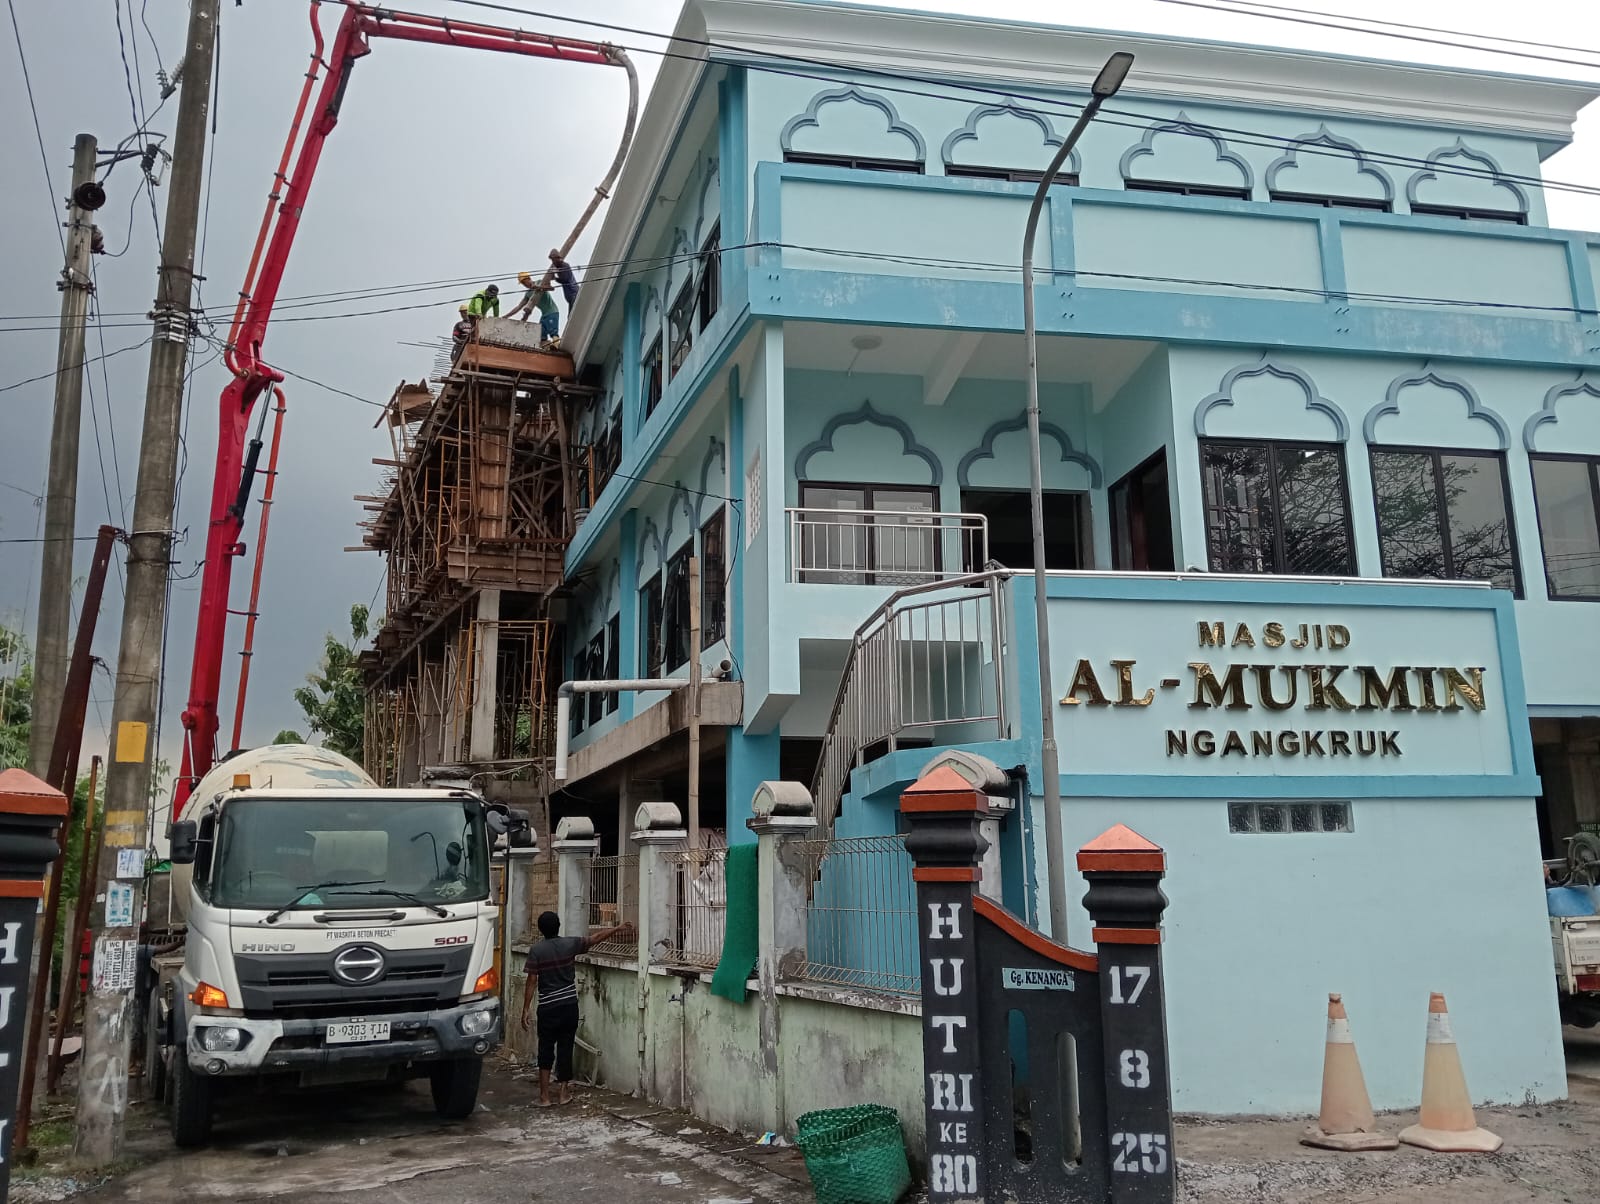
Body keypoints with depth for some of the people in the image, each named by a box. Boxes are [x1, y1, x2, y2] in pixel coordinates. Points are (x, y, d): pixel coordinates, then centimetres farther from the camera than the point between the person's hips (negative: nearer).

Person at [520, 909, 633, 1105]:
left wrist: (525, 1010, -5)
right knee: (565, 1048, 10)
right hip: (569, 1006, 2)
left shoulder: (536, 950, -8)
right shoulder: (570, 944, -2)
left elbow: (531, 981, -9)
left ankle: (544, 1096, 5)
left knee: (546, 1050, 6)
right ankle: (565, 1091, 15)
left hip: (548, 1008, -2)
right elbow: (595, 939, 11)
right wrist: (617, 929, 24)